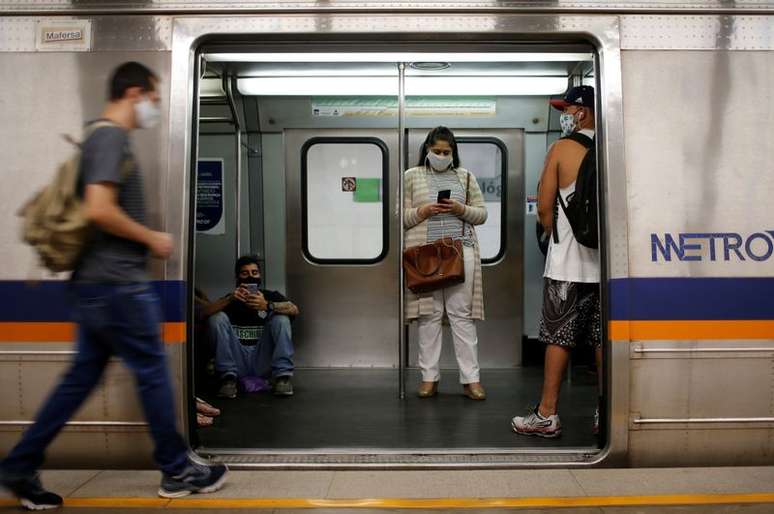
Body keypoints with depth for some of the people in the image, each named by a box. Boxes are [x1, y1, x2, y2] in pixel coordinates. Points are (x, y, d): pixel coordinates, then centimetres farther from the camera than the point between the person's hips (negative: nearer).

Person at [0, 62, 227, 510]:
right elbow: (99, 210, -25)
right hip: (117, 283, -10)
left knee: (82, 376, 14)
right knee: (153, 372, 1)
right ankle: (178, 471, 14)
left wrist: (143, 240, 18)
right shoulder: (112, 138, -14)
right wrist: (151, 239, -13)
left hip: (99, 282, 10)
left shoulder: (102, 139, 17)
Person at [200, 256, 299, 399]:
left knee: (281, 318, -16)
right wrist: (230, 299, -25)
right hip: (237, 361, 1)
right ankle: (228, 377, -19)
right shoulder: (230, 300, 13)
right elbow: (204, 312, -8)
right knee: (217, 317, -13)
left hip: (264, 361, -1)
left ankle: (282, 376, -21)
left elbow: (294, 310, -11)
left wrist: (267, 306, -30)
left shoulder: (271, 296, 11)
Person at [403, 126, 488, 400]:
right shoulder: (411, 176, 10)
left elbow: (481, 213, 11)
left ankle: (470, 379, 2)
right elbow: (401, 217, 6)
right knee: (429, 314, 1)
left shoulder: (465, 176, 13)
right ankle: (429, 377, 9)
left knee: (462, 315, -1)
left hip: (461, 252, 1)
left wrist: (461, 209, -8)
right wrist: (422, 211, -12)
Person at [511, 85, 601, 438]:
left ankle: (547, 415, 6)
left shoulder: (562, 148, -4)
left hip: (568, 261, -4)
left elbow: (544, 208, -4)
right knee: (603, 338, 9)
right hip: (607, 259, 4)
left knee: (558, 336, 1)